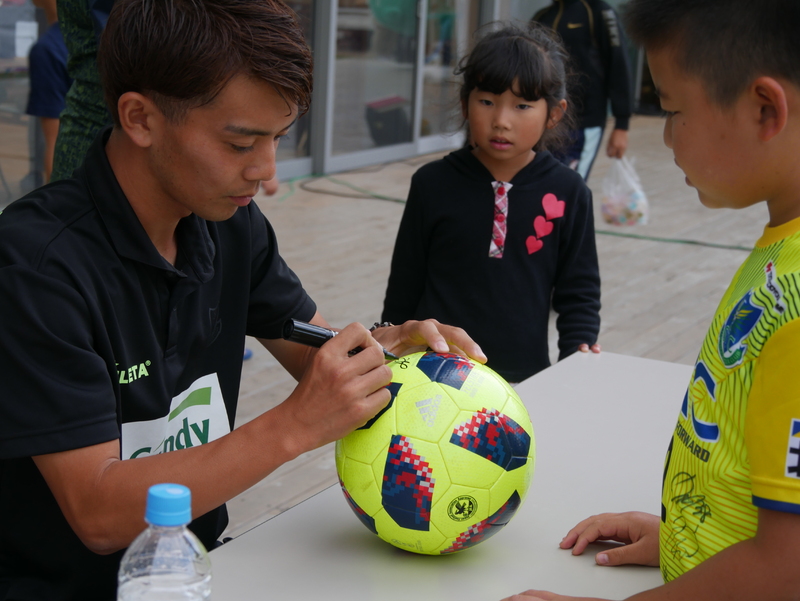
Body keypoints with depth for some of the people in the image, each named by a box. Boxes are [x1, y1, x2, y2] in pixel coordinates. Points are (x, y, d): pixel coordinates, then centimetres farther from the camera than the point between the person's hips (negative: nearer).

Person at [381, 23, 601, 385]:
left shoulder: (567, 193, -2)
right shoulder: (433, 185, -3)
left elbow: (579, 288, 4)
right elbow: (404, 285, 5)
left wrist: (578, 352, -9)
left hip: (525, 378, 0)